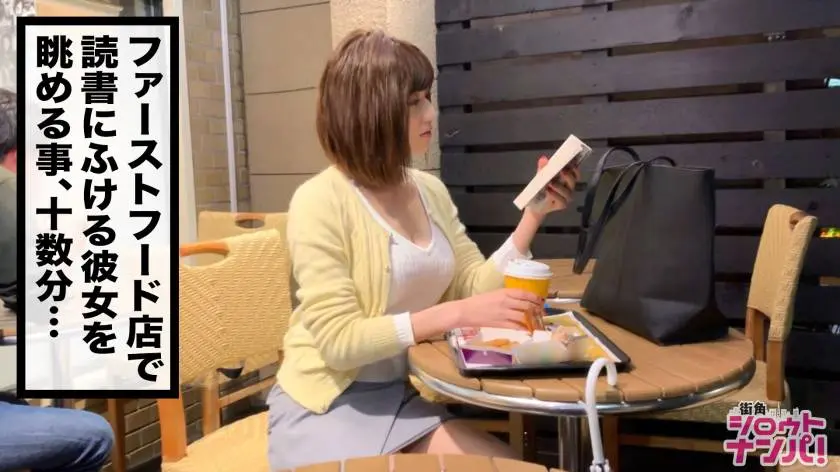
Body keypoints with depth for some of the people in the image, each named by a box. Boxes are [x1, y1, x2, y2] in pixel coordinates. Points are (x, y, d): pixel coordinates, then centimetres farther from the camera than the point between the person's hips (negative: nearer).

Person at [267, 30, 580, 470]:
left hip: (404, 396, 6)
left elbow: (476, 286, 2)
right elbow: (340, 341, -22)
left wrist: (534, 214, -7)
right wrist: (455, 314, -29)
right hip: (328, 406, -5)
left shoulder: (431, 190, 3)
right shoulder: (320, 201, -18)